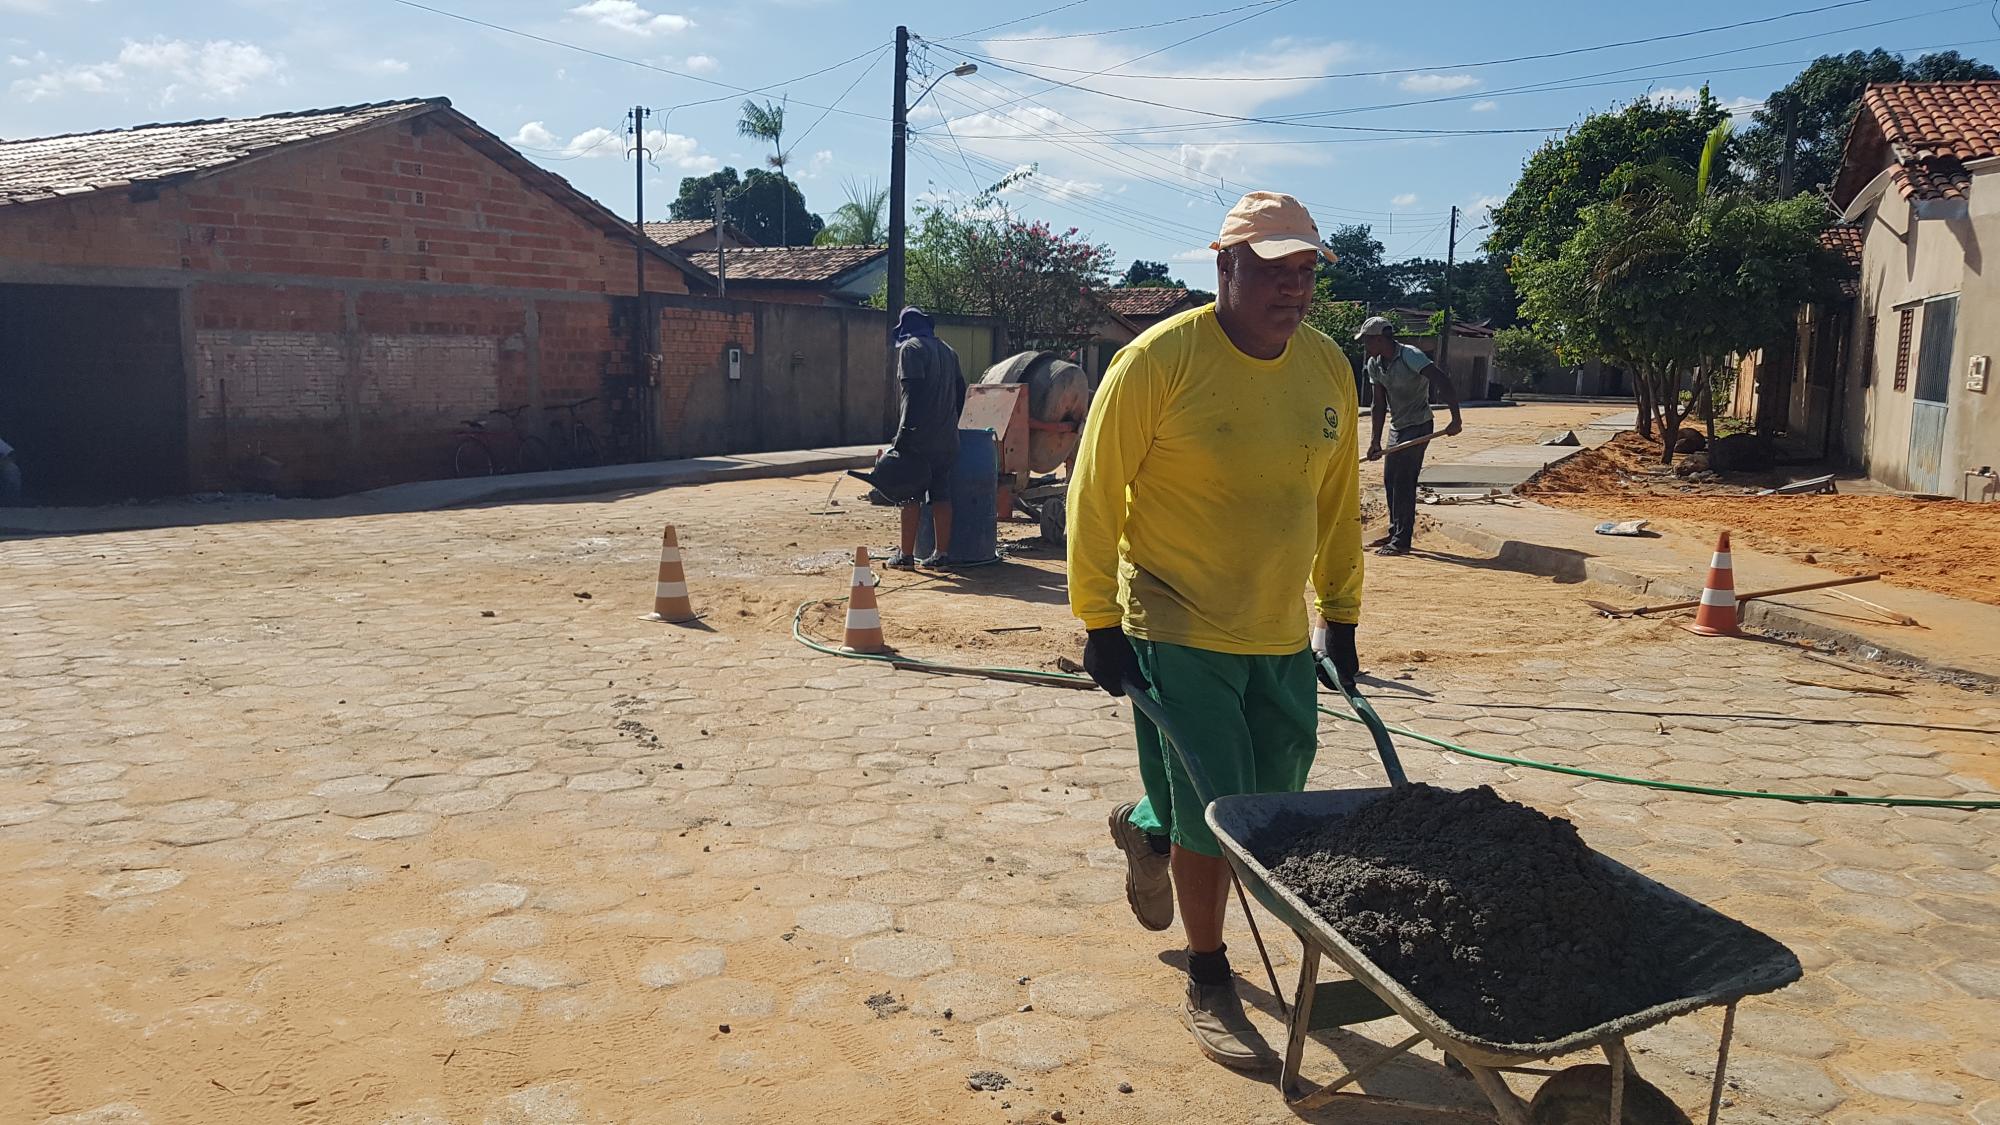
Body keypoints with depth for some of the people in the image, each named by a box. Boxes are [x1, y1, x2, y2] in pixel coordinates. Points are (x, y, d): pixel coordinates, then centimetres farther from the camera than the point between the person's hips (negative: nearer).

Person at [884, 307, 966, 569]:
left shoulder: (910, 348, -6)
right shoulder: (947, 350, 16)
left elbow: (914, 392, -17)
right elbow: (960, 388, 17)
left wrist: (904, 431, -18)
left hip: (919, 439, -6)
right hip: (946, 439, 6)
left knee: (911, 496, 0)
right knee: (941, 496, 8)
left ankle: (906, 555, 3)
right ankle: (942, 553, 8)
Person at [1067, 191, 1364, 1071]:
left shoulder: (1327, 368, 3)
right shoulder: (1160, 359, -14)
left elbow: (1337, 501, 12)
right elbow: (1096, 493, -11)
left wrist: (1341, 614, 14)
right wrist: (1100, 621, -11)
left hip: (1280, 635, 6)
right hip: (1177, 630, -6)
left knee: (1271, 801, 15)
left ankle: (1149, 829, 46)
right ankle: (1209, 986, 21)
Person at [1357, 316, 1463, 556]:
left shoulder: (1410, 356, -22)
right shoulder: (1374, 364, 2)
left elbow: (1443, 382, -28)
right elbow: (1379, 403, 6)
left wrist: (1456, 418, -35)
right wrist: (1375, 441, 1)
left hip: (1418, 426, -8)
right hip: (1397, 426, 8)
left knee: (1404, 481, -11)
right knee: (1389, 480, 10)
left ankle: (1402, 540, -8)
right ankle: (1395, 532, 22)